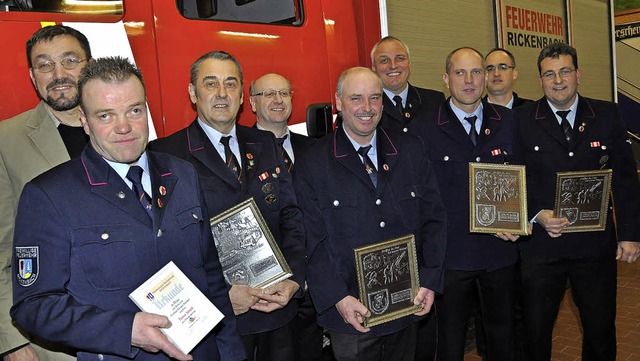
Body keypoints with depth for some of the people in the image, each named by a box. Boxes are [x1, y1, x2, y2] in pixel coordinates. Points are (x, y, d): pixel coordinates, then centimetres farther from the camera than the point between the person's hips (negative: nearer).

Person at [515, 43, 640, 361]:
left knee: (601, 329, 15)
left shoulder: (607, 115, 3)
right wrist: (537, 215, -15)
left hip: (595, 243, 2)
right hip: (541, 243, -1)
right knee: (535, 332, 10)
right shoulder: (522, 120, -3)